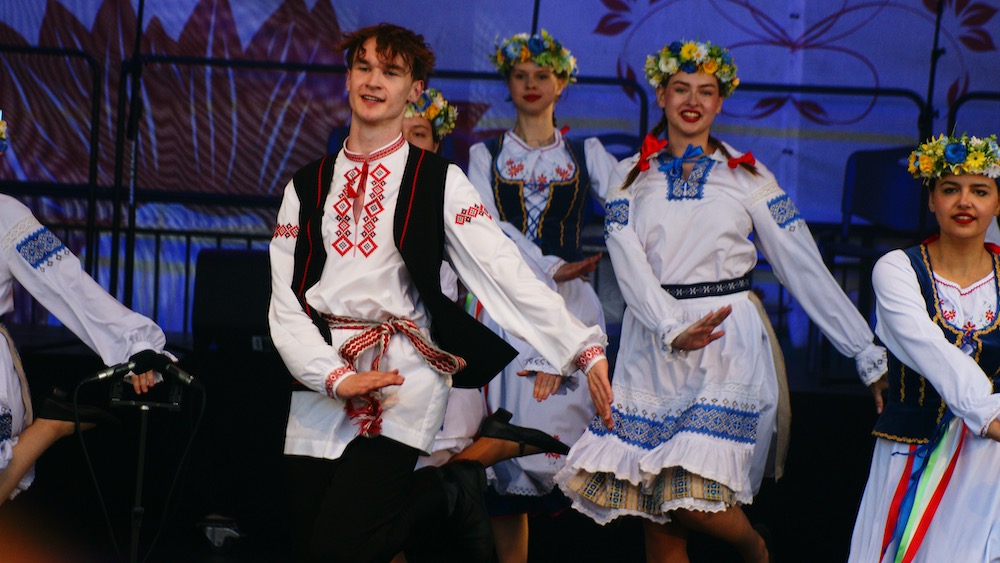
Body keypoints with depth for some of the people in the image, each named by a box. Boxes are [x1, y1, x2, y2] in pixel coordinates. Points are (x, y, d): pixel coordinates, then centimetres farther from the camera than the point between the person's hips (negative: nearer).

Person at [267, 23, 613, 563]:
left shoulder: (438, 181, 3)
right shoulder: (308, 186, 12)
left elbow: (504, 272, -5)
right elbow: (285, 301, 5)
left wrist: (584, 349, -15)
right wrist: (336, 376, -12)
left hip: (402, 379, -4)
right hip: (321, 385, 4)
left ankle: (452, 492, 10)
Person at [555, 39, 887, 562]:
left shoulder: (747, 176, 6)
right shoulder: (632, 176, 10)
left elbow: (804, 267, 4)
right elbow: (629, 263, -3)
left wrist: (868, 352, -1)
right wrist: (674, 329, -21)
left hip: (729, 345, -2)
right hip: (650, 345, 2)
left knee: (691, 501, -16)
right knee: (656, 515, -1)